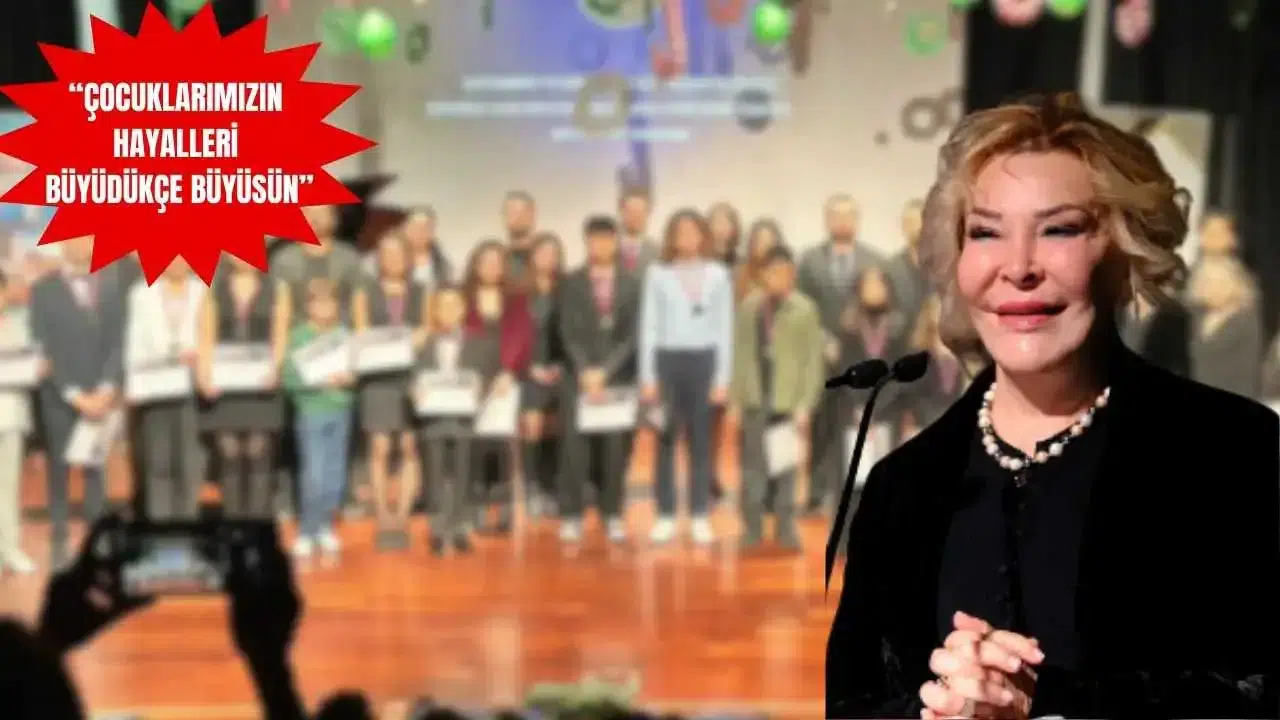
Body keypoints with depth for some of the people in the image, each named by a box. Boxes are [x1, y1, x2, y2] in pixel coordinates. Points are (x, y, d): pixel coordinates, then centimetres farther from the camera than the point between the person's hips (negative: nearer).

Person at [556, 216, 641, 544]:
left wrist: (605, 371, -10)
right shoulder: (572, 283, 6)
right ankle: (571, 516, 1)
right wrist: (585, 372, -14)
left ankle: (613, 516, 9)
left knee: (615, 449, 0)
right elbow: (569, 332, -1)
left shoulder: (631, 285, 7)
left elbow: (633, 334, 0)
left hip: (619, 378, 1)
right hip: (579, 377, -1)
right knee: (575, 449, -5)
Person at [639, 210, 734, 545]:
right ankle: (665, 517, 10)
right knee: (666, 441, 3)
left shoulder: (718, 275, 3)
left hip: (704, 360, 0)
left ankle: (700, 517, 11)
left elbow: (725, 329, 4)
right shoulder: (657, 274, 2)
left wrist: (722, 378, 0)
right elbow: (648, 327, 3)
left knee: (701, 440, 5)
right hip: (667, 359, 0)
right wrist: (647, 377, -1)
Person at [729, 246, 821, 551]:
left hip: (788, 400, -2)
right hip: (755, 400, 2)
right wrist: (735, 399, 3)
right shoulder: (749, 306, 5)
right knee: (753, 466, 4)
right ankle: (752, 527, 10)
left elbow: (814, 360, -4)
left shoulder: (804, 309, -3)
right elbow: (740, 354, 6)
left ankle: (786, 527, 12)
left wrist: (805, 404, -9)